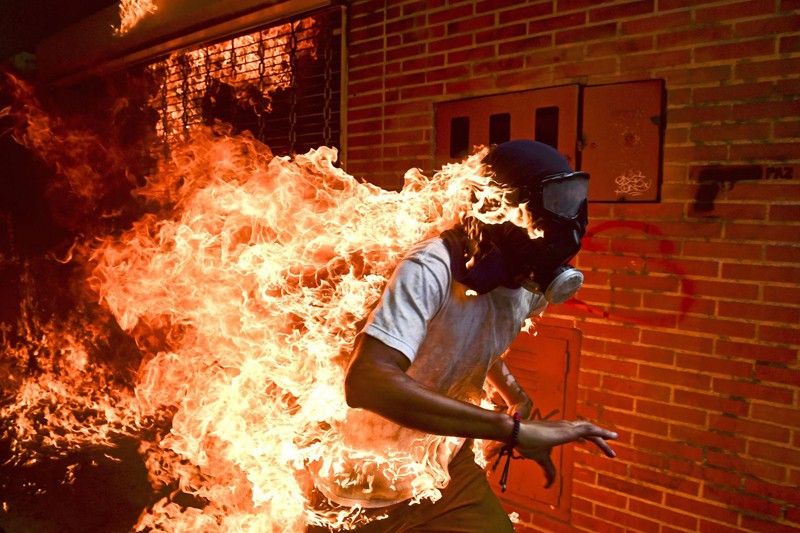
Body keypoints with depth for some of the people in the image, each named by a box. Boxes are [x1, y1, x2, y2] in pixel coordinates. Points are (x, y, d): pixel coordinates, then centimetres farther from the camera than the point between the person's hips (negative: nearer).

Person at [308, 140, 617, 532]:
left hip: (447, 467, 6)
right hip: (365, 481, -5)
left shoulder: (529, 284, -8)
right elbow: (367, 382, -46)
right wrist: (515, 428, -44)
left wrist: (519, 400, 0)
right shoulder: (431, 270, -32)